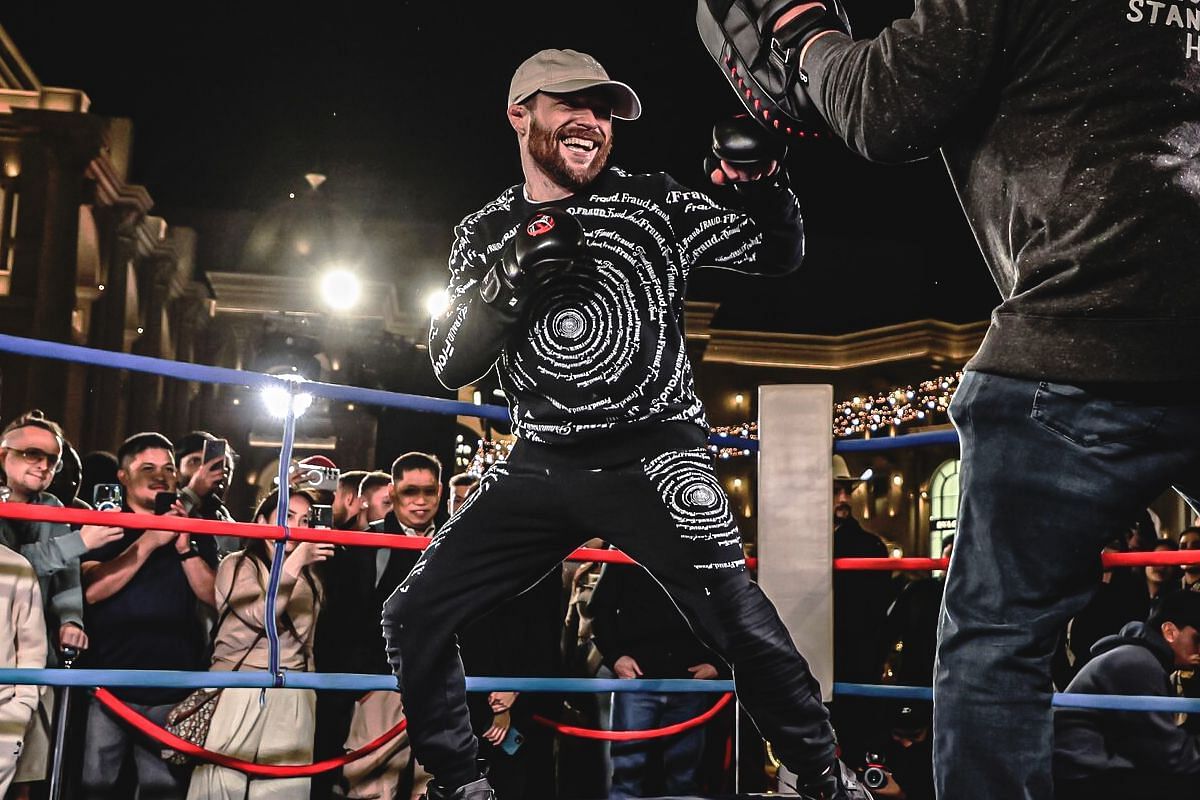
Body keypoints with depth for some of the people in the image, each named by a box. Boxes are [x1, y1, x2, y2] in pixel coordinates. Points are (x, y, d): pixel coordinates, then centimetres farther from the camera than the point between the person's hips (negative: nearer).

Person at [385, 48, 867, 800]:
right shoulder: (486, 233, 8)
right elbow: (449, 364, 2)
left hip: (653, 454, -3)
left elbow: (778, 255, 0)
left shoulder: (653, 202, 1)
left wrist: (763, 184, -21)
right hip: (540, 467, 4)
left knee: (740, 622, -19)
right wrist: (509, 279, -15)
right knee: (415, 616, -1)